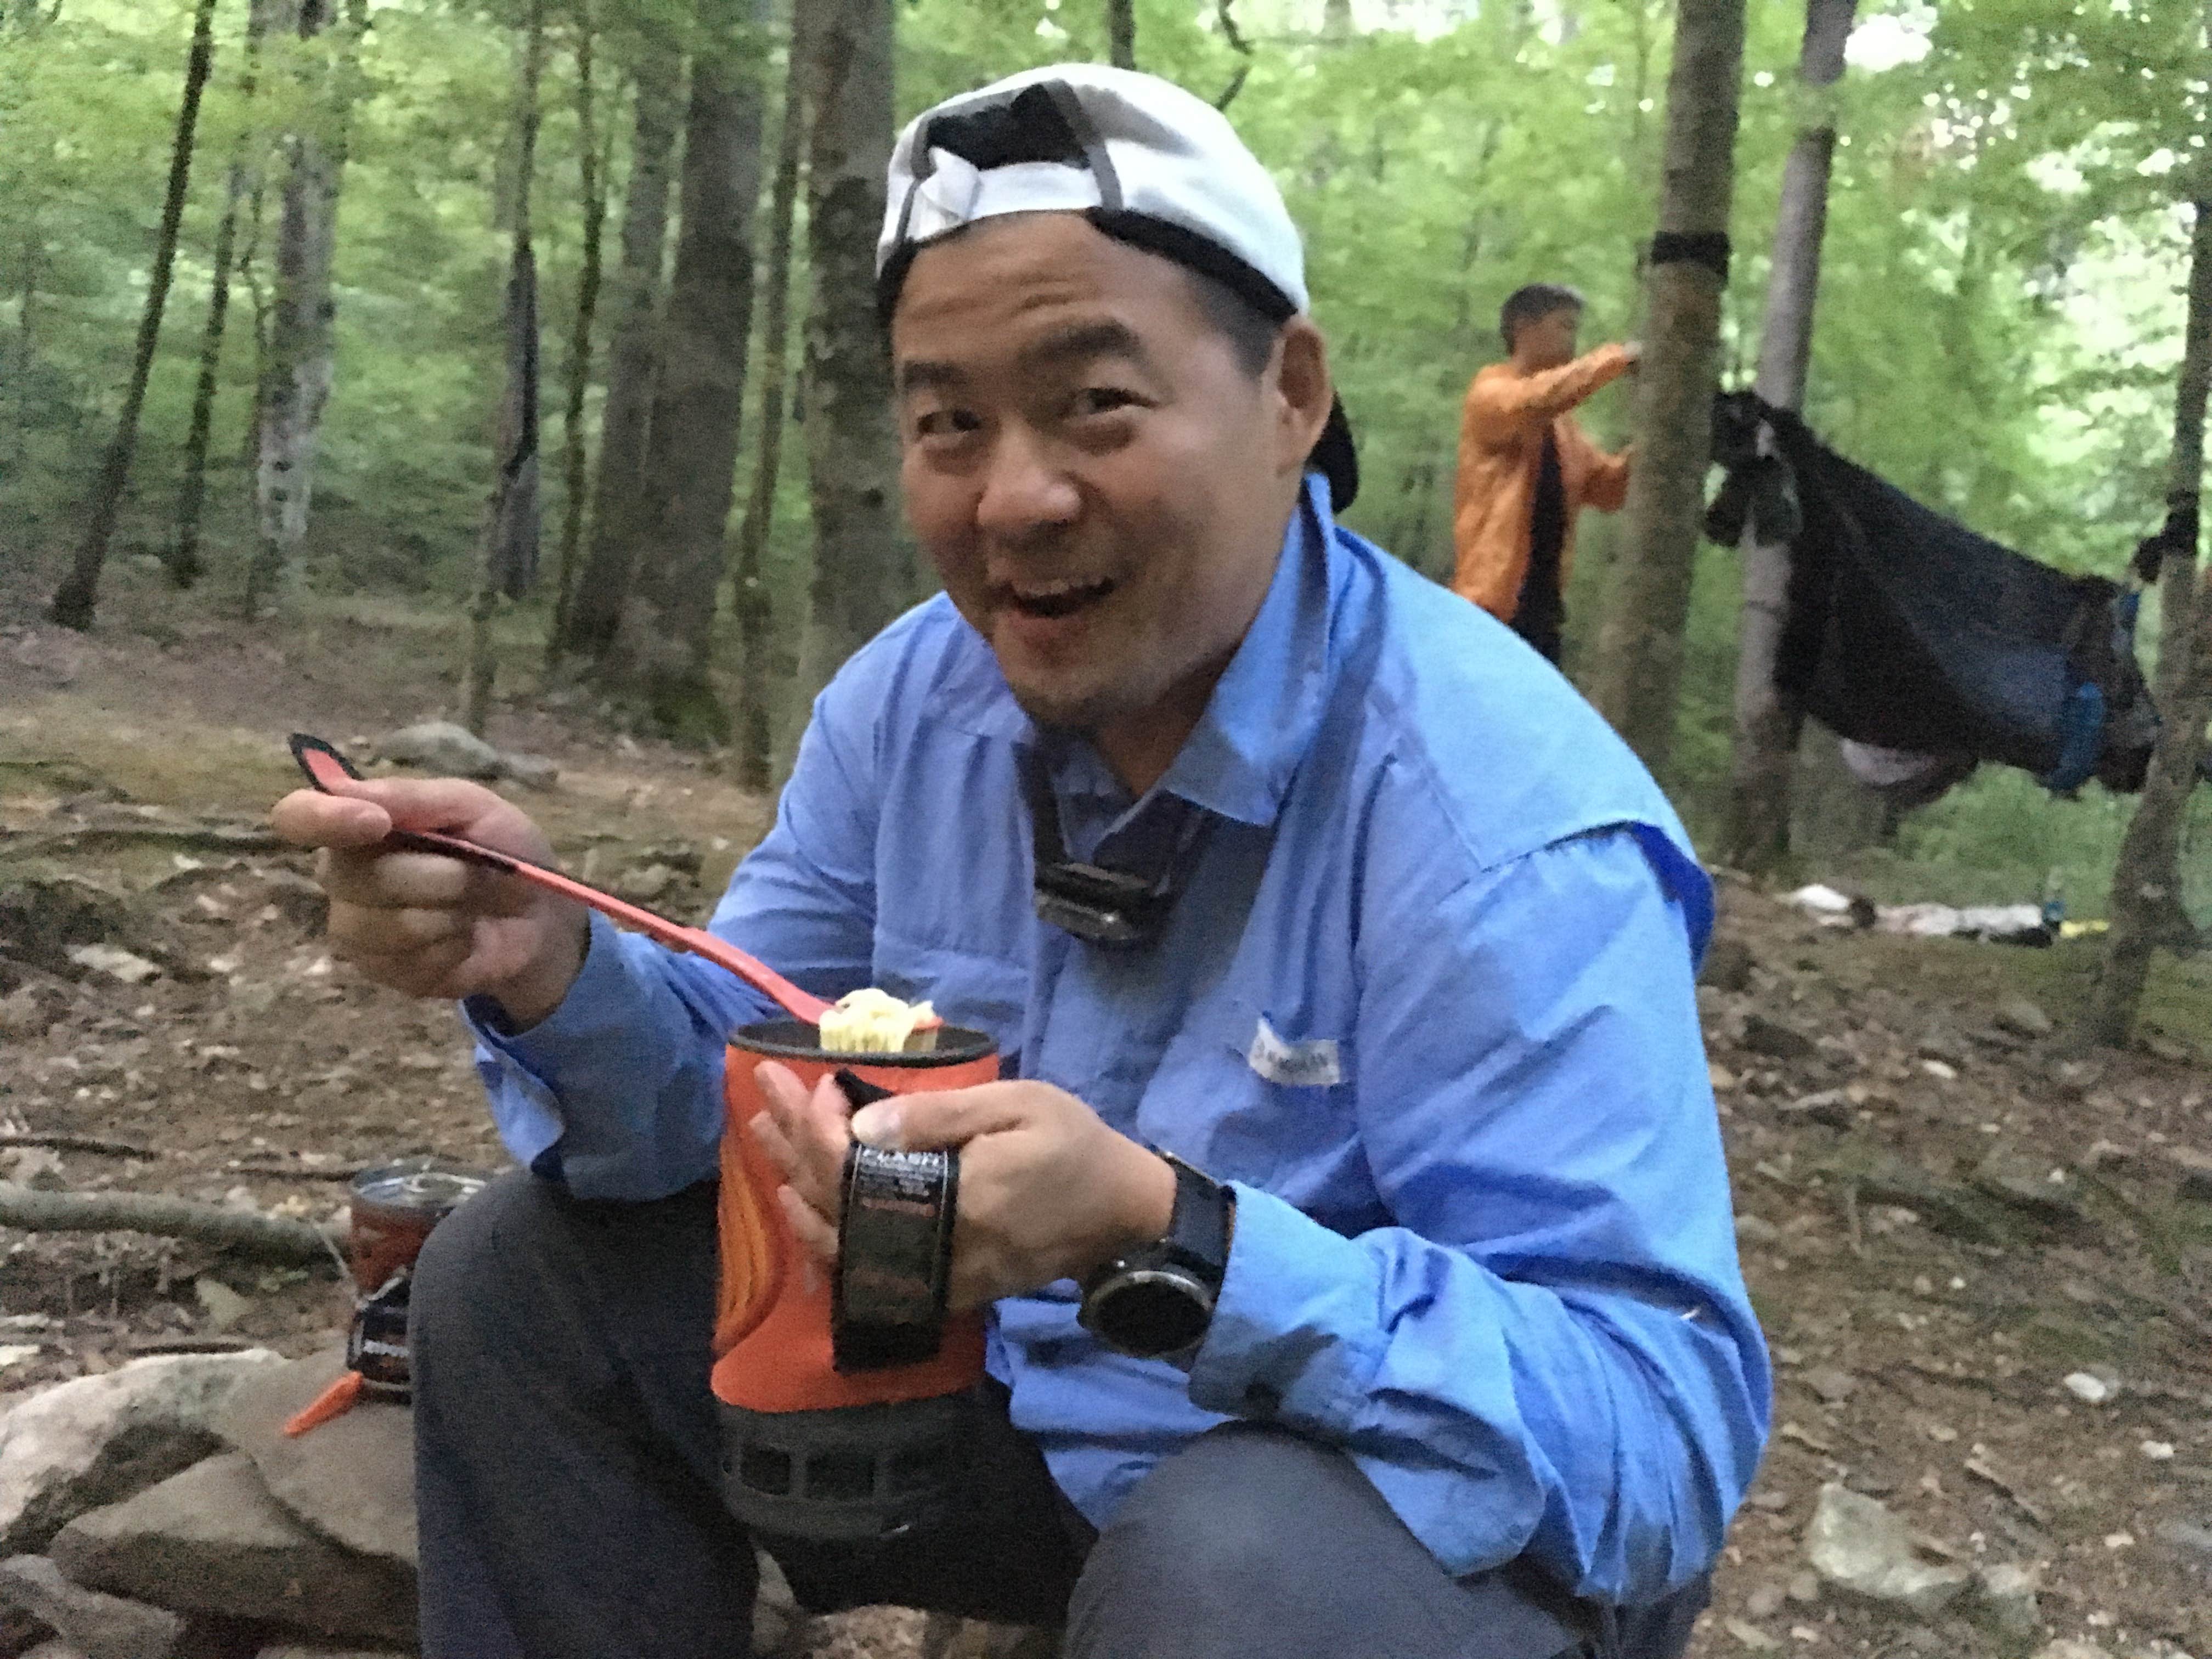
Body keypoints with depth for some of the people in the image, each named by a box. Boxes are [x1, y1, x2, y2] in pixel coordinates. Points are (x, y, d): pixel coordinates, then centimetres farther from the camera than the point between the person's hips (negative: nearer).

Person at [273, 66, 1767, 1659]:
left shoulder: (1498, 818, -26)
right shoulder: (908, 703, -4)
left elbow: (1666, 1420, -31)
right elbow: (753, 1080, 2)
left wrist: (1162, 1234, -43)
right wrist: (554, 976, -21)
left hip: (1430, 1504, -5)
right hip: (1025, 1407, 6)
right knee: (528, 1279, 2)